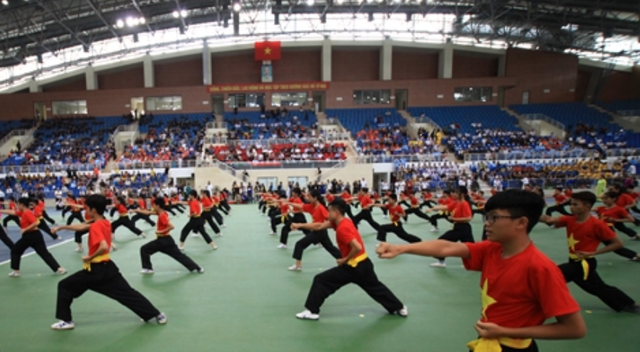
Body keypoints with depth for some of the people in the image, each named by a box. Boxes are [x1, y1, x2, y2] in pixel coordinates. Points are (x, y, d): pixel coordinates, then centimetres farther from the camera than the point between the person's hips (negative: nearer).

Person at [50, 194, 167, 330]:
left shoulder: (95, 226, -17)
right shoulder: (106, 223, 7)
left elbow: (104, 247, -31)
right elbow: (82, 226, 19)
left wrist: (89, 257, -18)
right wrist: (62, 227, 22)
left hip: (96, 270, -7)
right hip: (108, 267, 8)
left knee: (64, 286, 12)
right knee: (127, 293, 10)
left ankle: (66, 321, 15)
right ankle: (157, 314, 7)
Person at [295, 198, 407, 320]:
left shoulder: (342, 228, -21)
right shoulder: (345, 221, 6)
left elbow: (357, 247, -30)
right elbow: (319, 226, 8)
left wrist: (345, 260, -16)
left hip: (354, 267, -9)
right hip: (364, 263, 9)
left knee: (320, 280, -3)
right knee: (375, 287, 28)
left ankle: (312, 311, -1)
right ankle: (400, 308, 36)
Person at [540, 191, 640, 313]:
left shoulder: (597, 224, -18)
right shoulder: (569, 220, -3)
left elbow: (618, 243, -14)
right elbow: (549, 220, -20)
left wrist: (592, 253, -18)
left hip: (584, 264, -7)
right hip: (575, 263, 7)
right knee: (598, 288, 24)